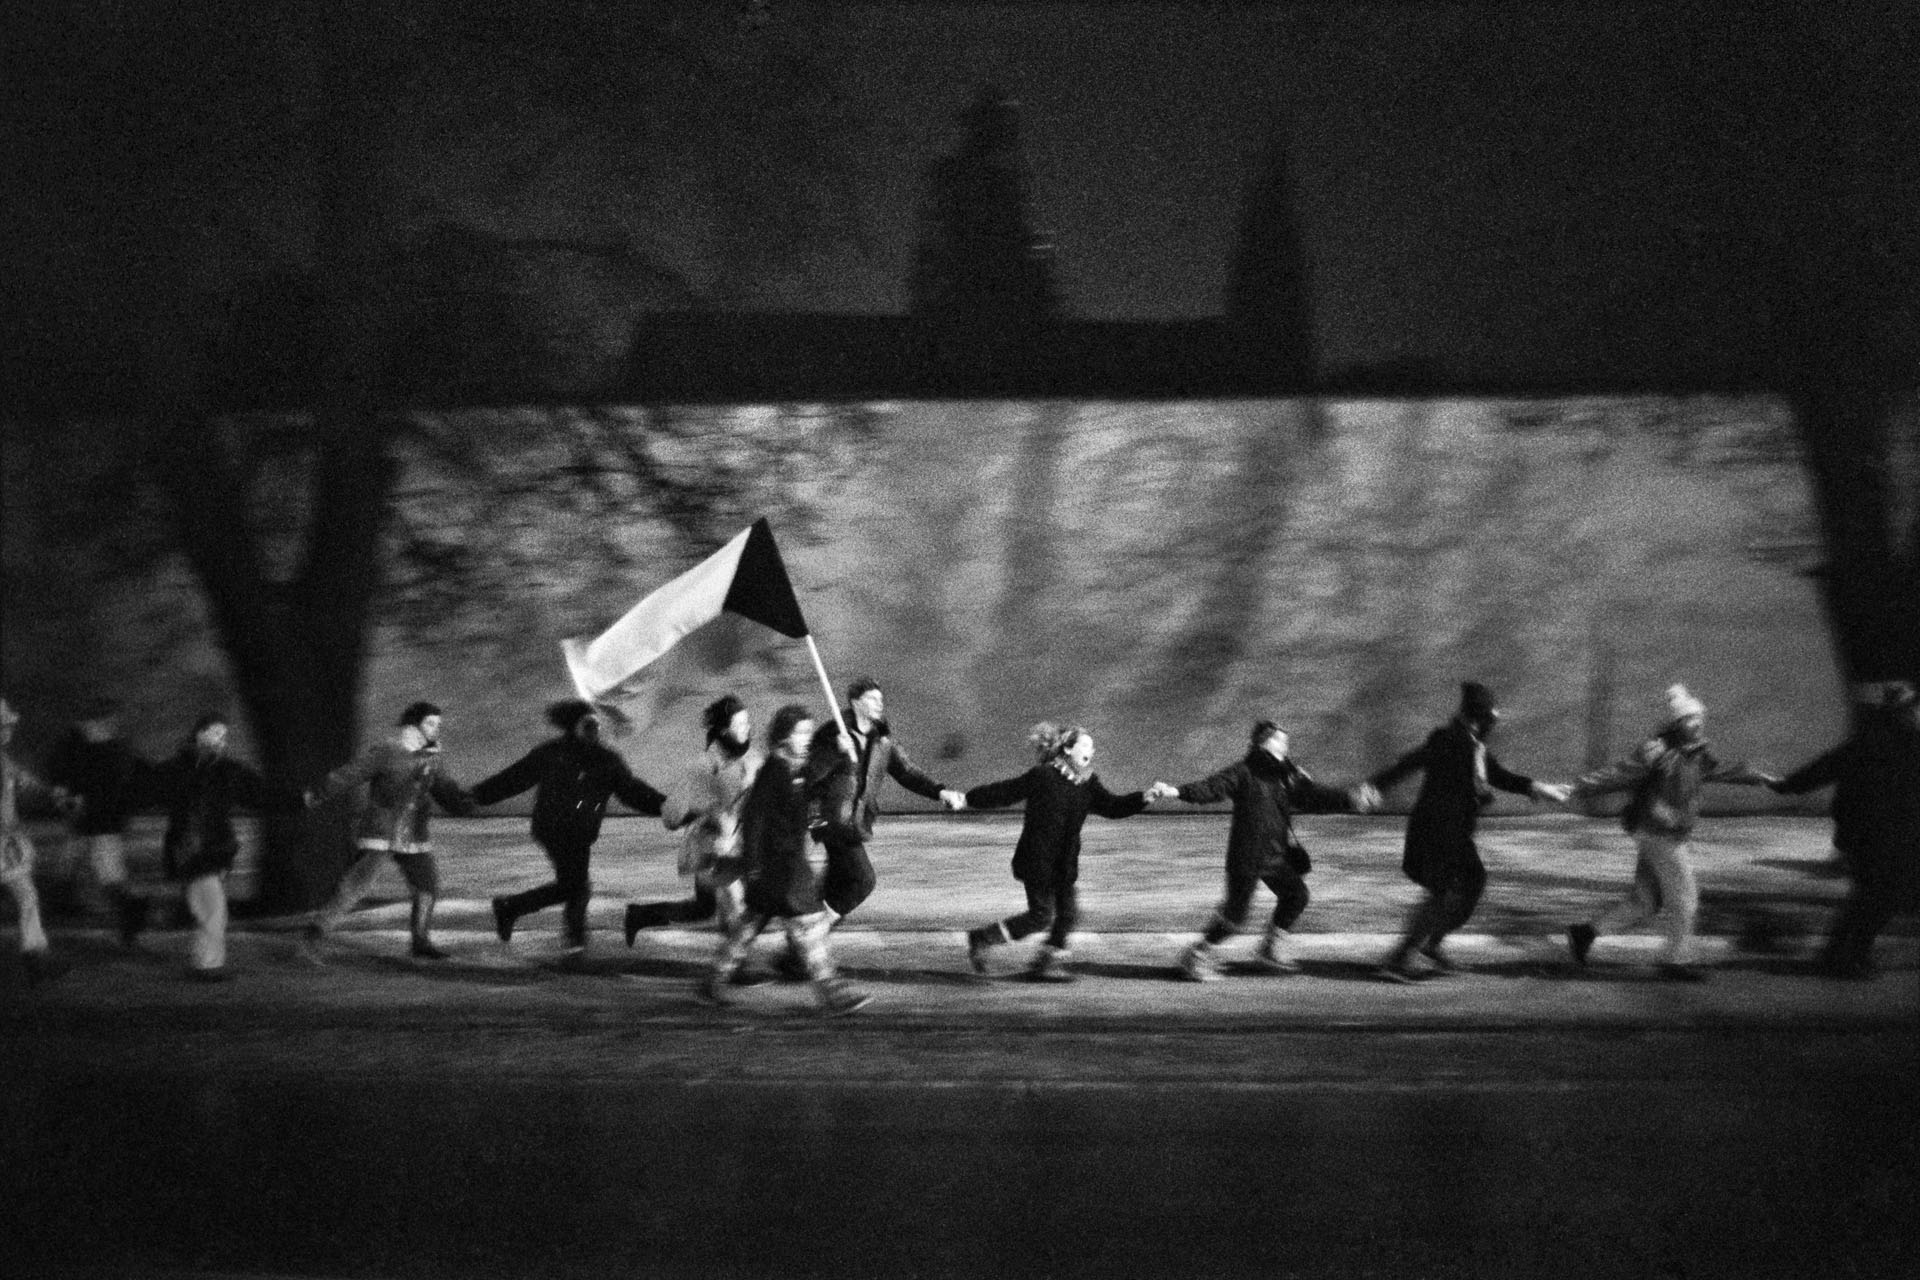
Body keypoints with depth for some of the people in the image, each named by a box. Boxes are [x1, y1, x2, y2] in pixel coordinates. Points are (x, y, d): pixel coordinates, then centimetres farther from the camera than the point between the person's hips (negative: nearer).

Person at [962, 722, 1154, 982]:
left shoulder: (1087, 782, 5)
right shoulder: (1042, 777, -15)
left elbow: (1112, 807, 2)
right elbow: (1003, 793, -10)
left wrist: (1142, 799, -13)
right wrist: (966, 800, -10)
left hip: (1065, 864, 7)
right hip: (1037, 861, -7)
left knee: (1069, 913, 3)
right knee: (1042, 915, -3)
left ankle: (1045, 965, 16)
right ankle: (981, 939, 12)